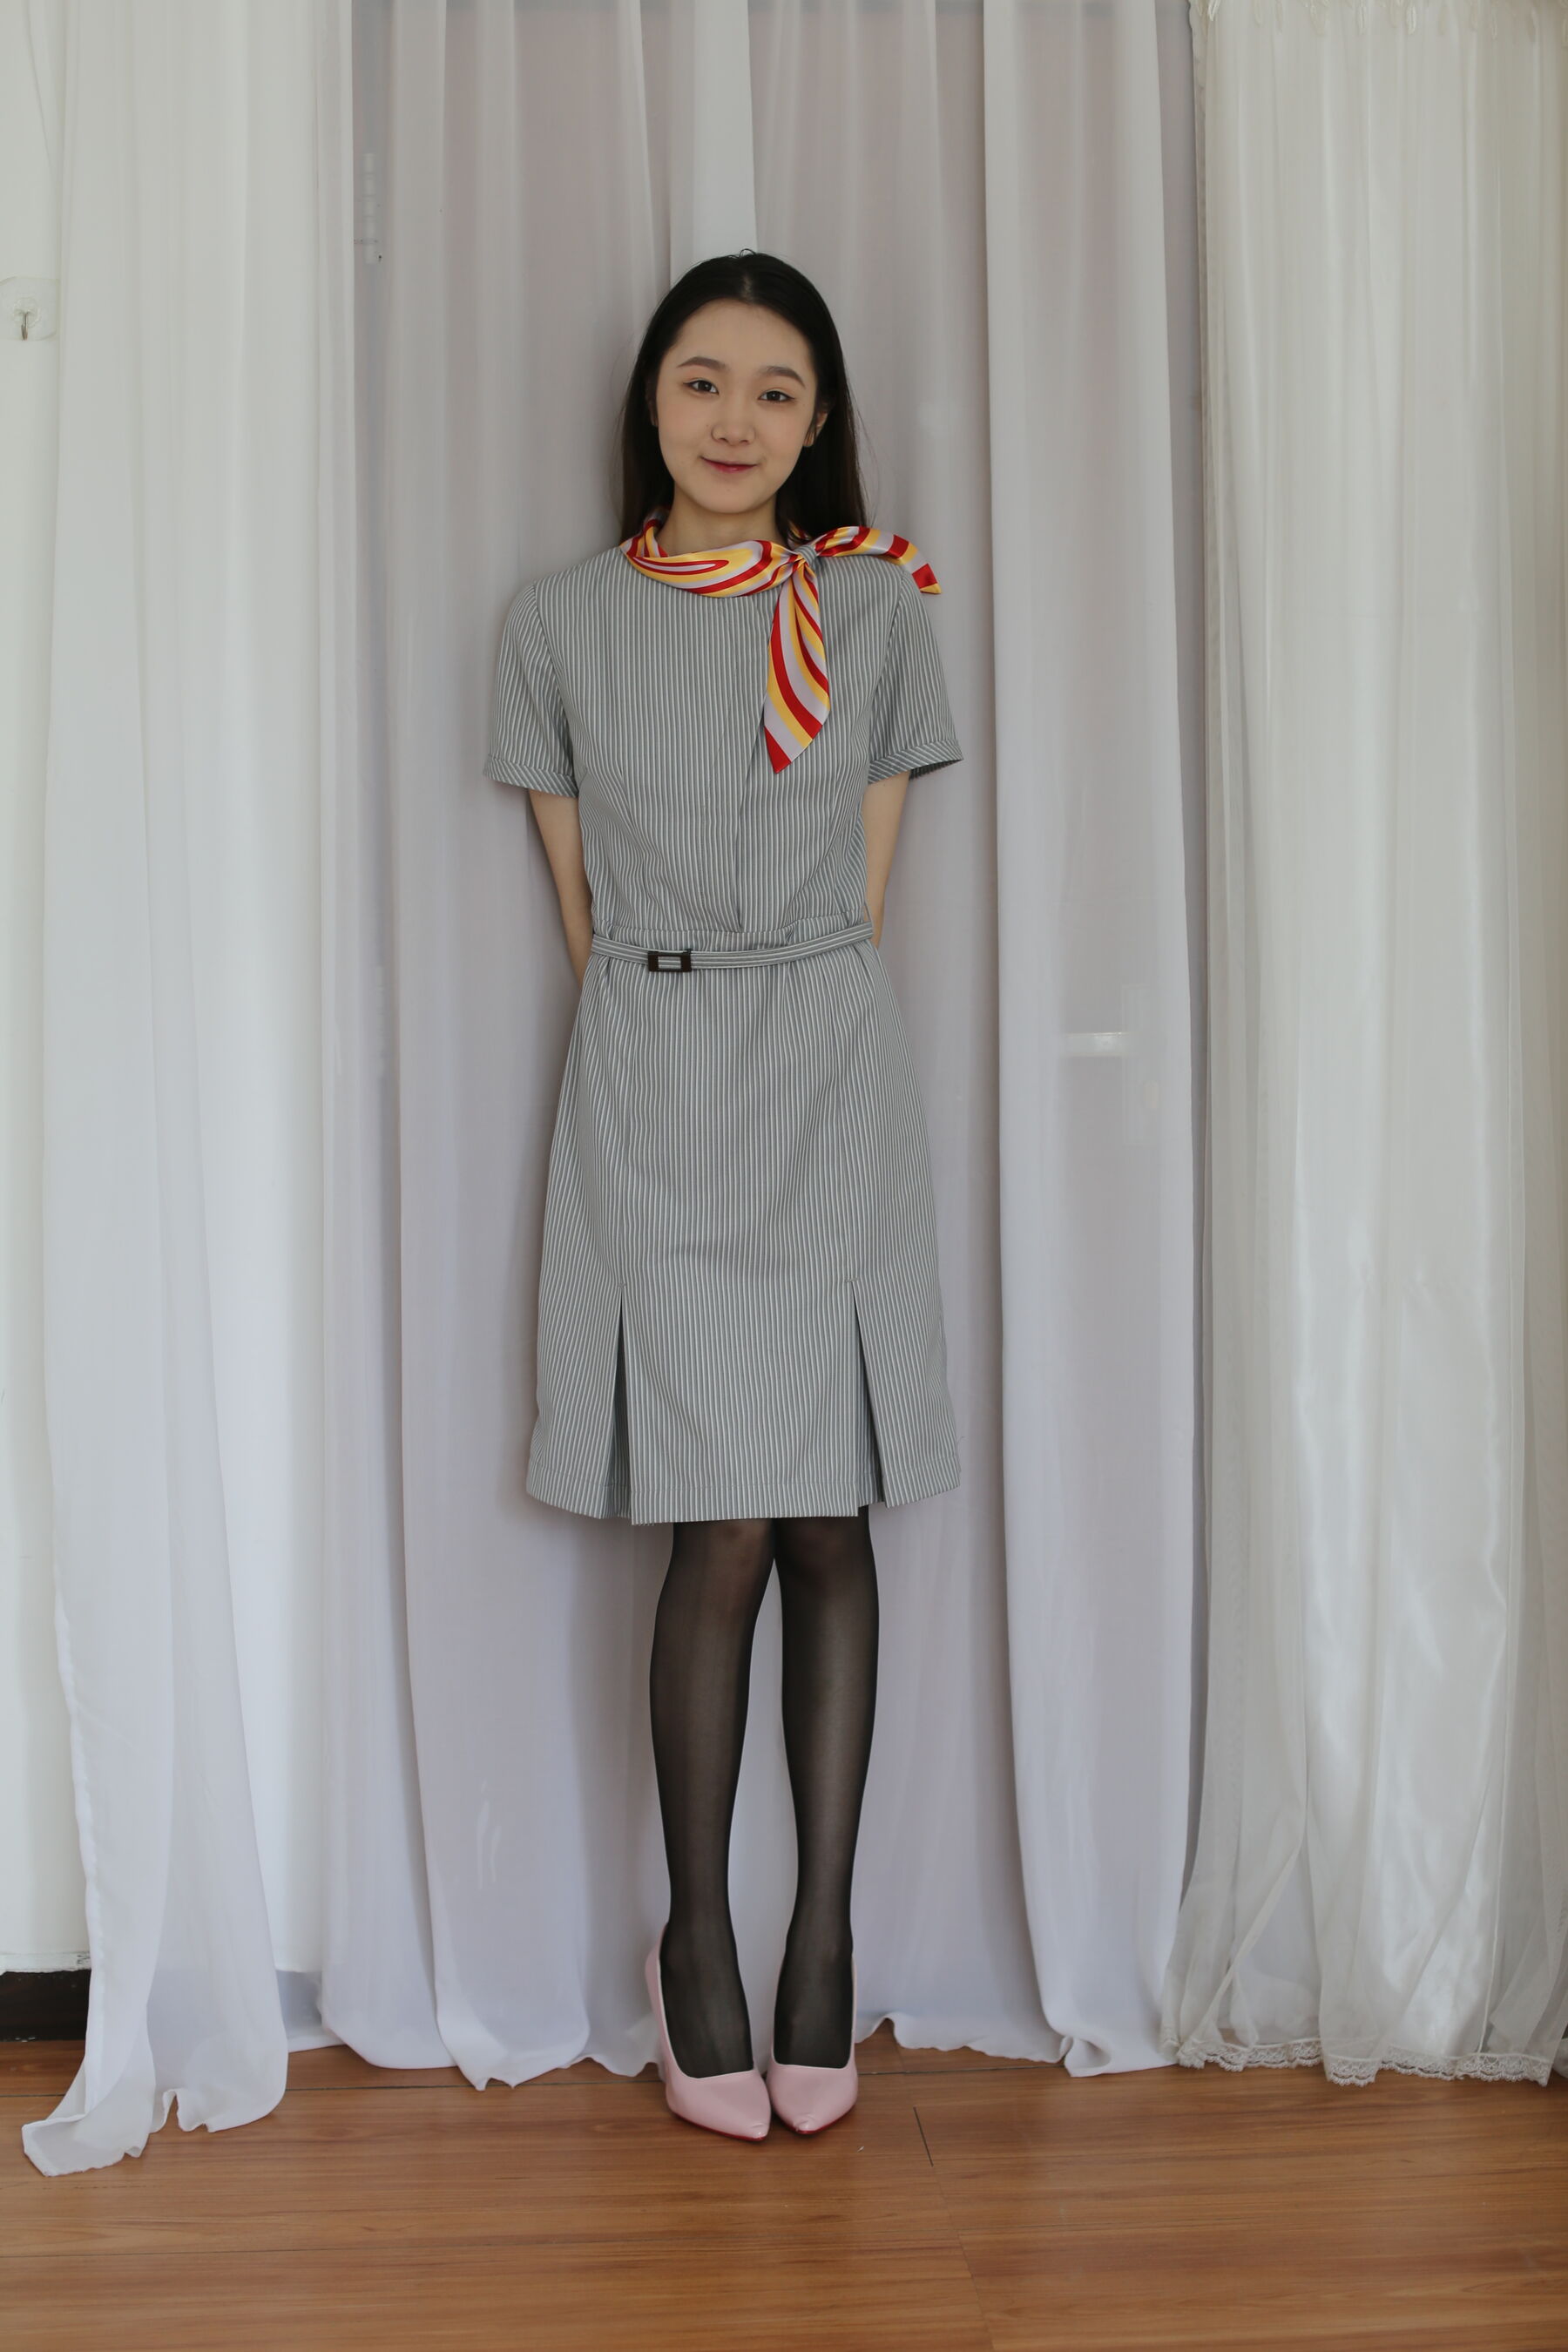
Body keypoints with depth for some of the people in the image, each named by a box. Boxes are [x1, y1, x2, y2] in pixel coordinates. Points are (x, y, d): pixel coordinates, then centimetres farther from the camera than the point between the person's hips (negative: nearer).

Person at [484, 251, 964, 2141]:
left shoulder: (877, 604, 7)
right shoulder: (557, 623, 6)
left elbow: (863, 887, 9)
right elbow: (578, 897, 8)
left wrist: (789, 1025, 5)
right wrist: (682, 1032, 5)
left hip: (829, 1080, 1)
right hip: (646, 1083, -1)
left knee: (826, 1524, 1)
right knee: (728, 1527, -5)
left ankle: (824, 1926, 15)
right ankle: (697, 1937, 13)